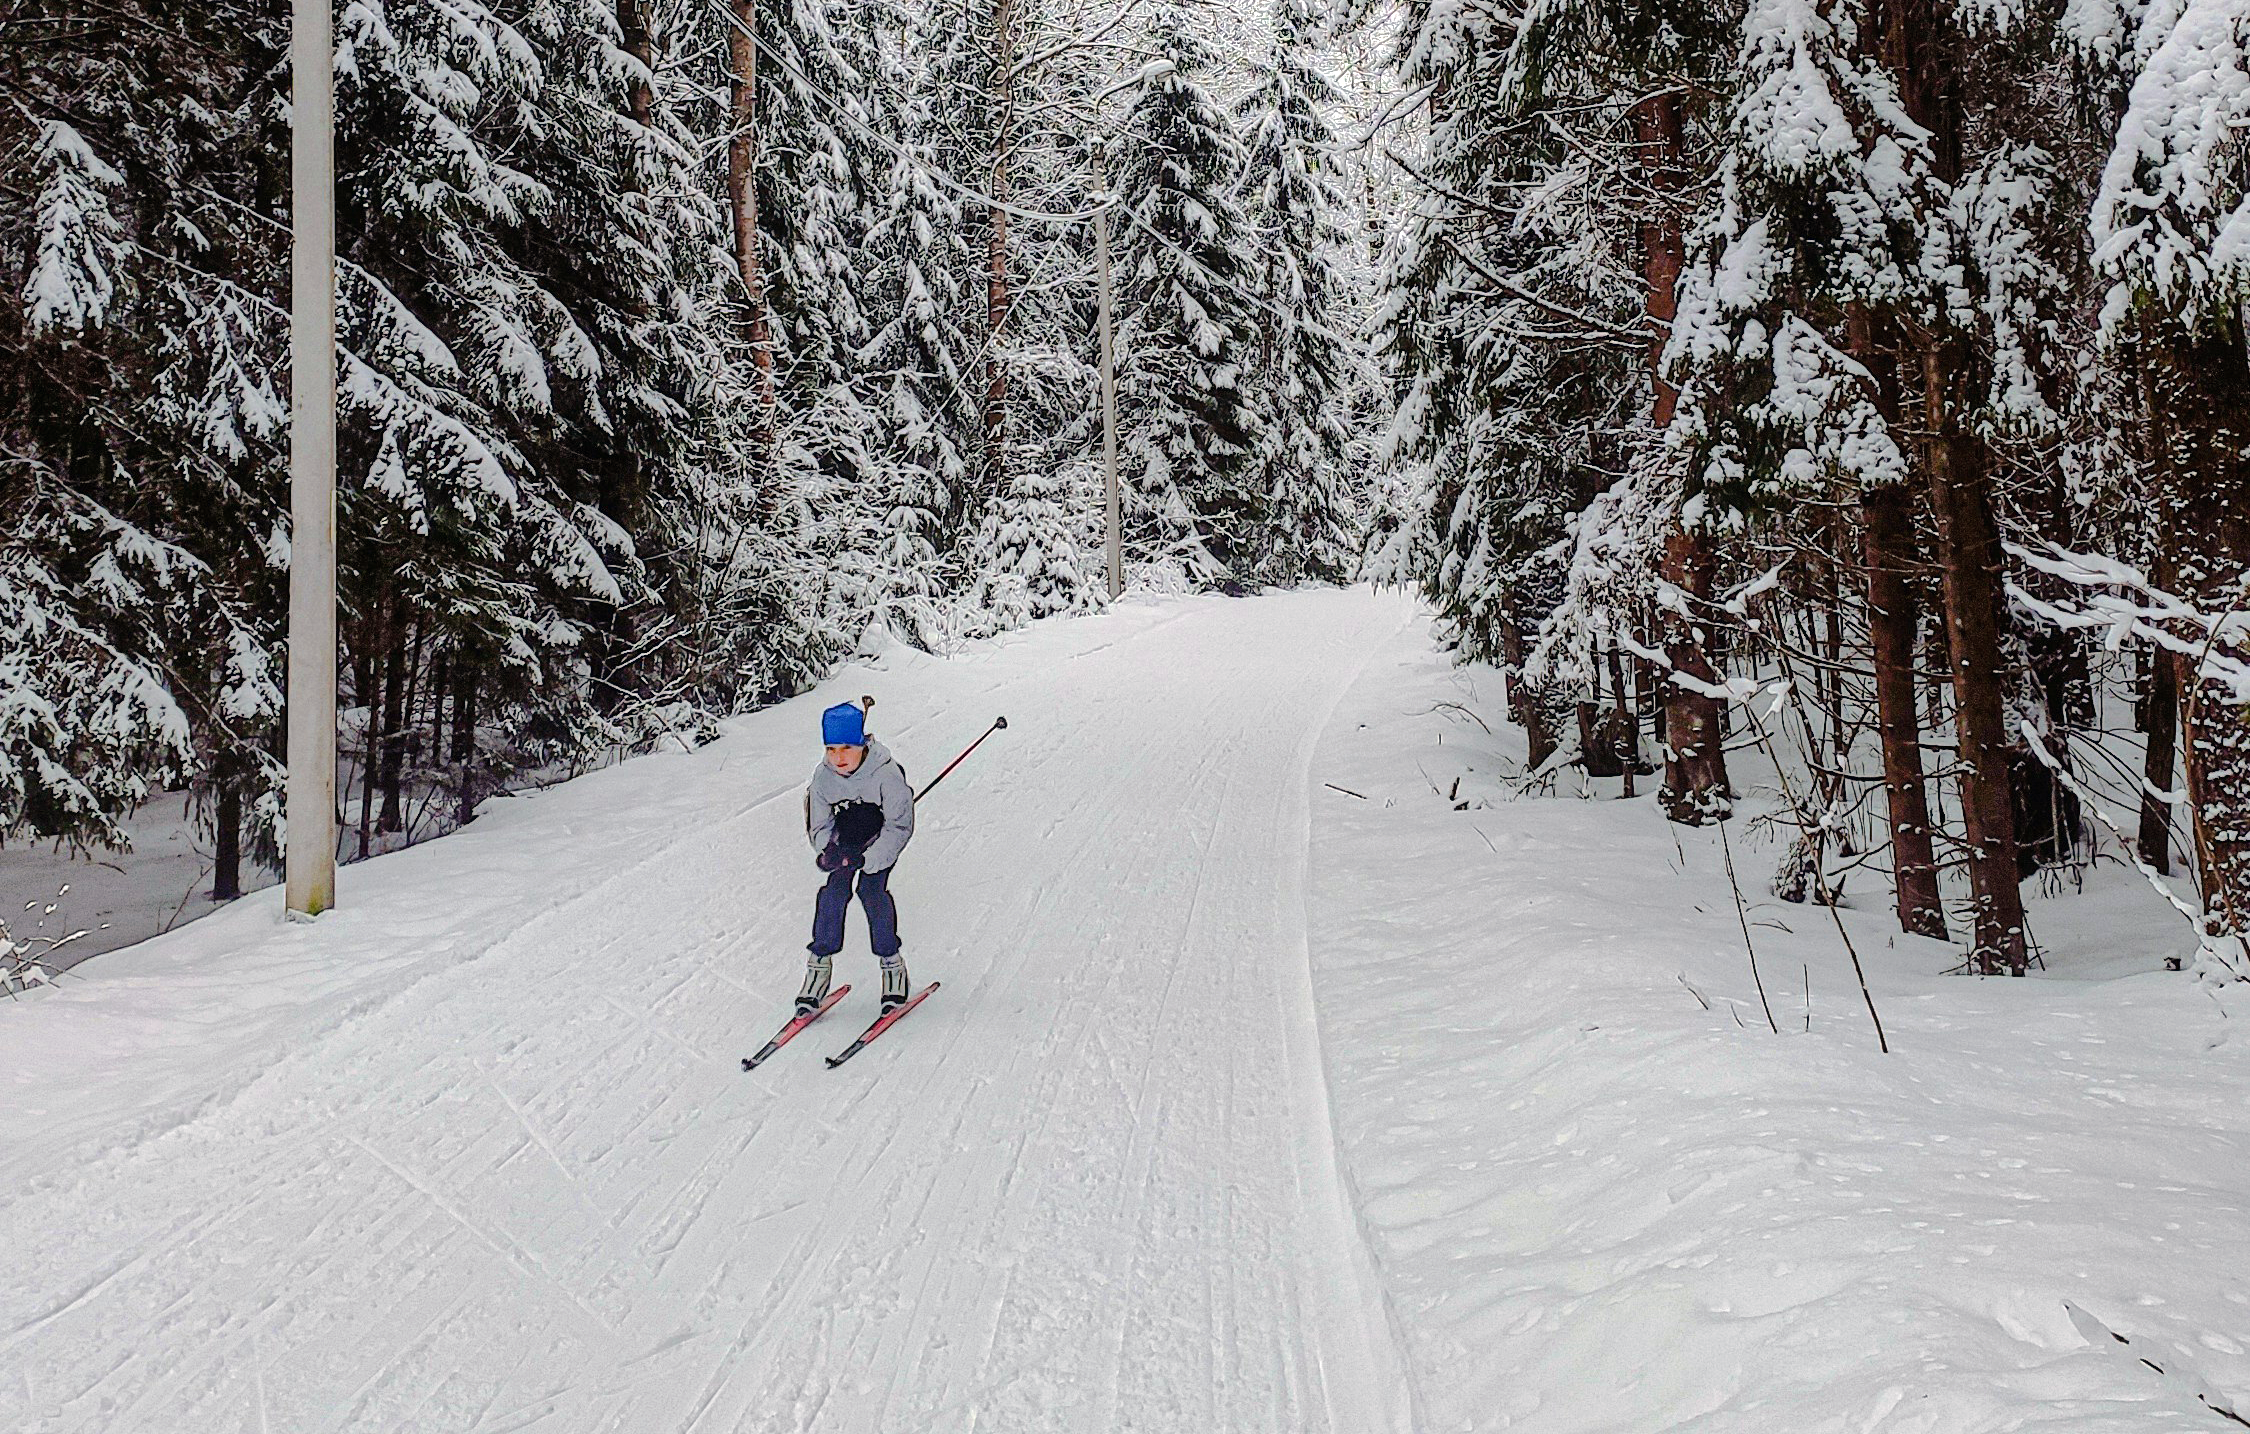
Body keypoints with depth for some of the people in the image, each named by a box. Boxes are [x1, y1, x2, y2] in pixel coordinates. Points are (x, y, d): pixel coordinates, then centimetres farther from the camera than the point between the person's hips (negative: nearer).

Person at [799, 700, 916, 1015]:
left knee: (872, 890, -19)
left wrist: (867, 861, -35)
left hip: (881, 837, -3)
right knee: (834, 889, -14)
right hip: (844, 838, 3)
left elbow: (900, 826, -26)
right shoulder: (822, 777, -21)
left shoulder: (886, 774, -32)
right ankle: (820, 962, -2)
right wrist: (830, 852, -30)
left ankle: (891, 962, -3)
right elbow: (820, 827, -8)